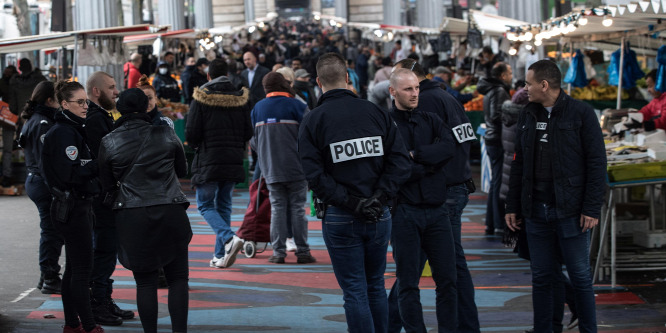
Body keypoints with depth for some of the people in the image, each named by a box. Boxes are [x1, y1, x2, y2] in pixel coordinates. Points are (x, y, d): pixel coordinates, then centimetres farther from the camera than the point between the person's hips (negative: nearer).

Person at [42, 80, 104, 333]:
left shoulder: (72, 129, 16)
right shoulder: (64, 132, -15)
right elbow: (71, 172, -23)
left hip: (76, 205, 10)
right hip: (73, 207, -10)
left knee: (74, 268, 13)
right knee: (82, 269, -7)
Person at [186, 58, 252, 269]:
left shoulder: (201, 99, -8)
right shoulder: (241, 98, 4)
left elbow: (191, 134, -10)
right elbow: (248, 133, 6)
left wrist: (197, 146, 11)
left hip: (208, 160, -4)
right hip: (233, 161, 4)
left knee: (205, 205, 4)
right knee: (223, 205, 13)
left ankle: (229, 238, -21)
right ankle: (221, 255, 11)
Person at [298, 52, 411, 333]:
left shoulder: (312, 121, -5)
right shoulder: (376, 113, 3)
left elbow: (315, 175, -15)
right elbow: (400, 162, -4)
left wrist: (351, 202, -14)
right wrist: (379, 198, -8)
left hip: (340, 218, -3)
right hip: (379, 216, 3)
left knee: (355, 292, 2)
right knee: (376, 286, 17)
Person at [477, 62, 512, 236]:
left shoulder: (490, 91, 17)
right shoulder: (499, 91, -15)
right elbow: (497, 117, -24)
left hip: (491, 139, 11)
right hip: (499, 141, -11)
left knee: (496, 182, 15)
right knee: (499, 182, -8)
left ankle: (491, 224, 19)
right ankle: (500, 225, -7)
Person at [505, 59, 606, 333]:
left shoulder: (581, 113, -6)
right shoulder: (528, 115, 11)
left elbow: (597, 163, -7)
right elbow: (518, 164, 15)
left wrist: (592, 208, -11)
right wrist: (513, 206, 11)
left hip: (571, 212, -5)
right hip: (536, 211, 5)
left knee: (580, 276, 2)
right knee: (541, 277, 8)